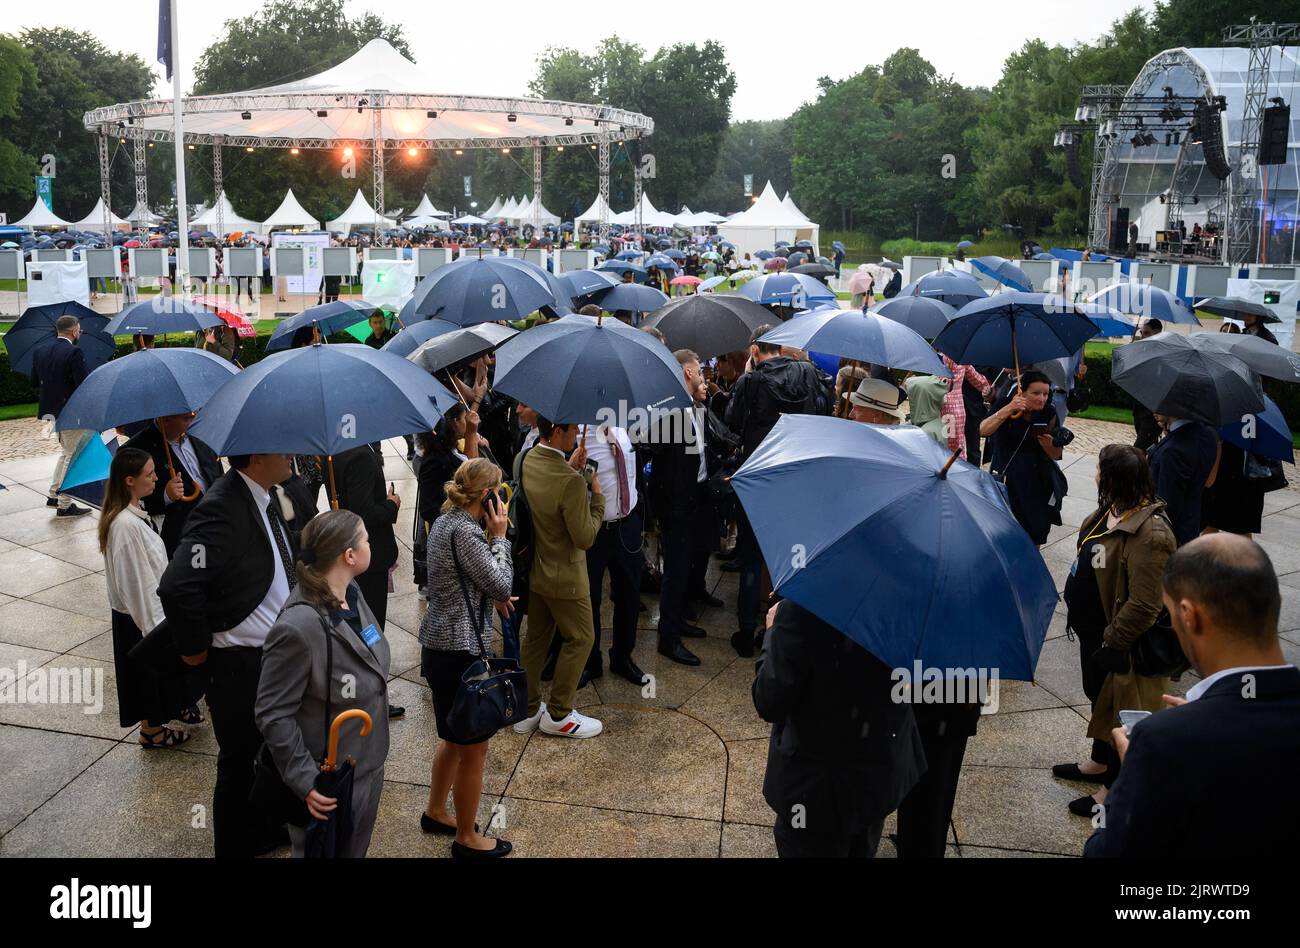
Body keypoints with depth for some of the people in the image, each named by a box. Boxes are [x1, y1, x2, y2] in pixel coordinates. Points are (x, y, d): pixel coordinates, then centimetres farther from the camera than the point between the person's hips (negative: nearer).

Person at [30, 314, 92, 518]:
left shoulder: (40, 351, 5)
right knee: (72, 458, 4)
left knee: (66, 452, 25)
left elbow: (34, 381, 11)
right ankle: (65, 506, 9)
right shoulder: (75, 352, -18)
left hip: (51, 411, 8)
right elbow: (85, 384, -23)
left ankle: (53, 495, 26)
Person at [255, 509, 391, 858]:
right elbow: (272, 715, -22)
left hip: (369, 765, 7)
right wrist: (305, 781, -22)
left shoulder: (352, 593, -5)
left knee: (355, 851, 25)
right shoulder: (298, 627, -30)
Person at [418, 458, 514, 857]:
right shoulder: (465, 531, -21)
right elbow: (502, 585, -16)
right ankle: (467, 838, 19)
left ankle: (435, 813, 41)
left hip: (440, 645, 10)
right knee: (474, 747, 5)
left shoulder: (444, 521, 9)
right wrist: (499, 535, -10)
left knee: (456, 739, 26)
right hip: (460, 652, -10)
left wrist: (493, 596, 10)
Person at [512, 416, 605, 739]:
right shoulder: (570, 482, -31)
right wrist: (597, 495, -13)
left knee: (536, 637, 20)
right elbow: (585, 538, -23)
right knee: (580, 639, 11)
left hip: (533, 570, 8)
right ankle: (559, 715, 19)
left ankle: (527, 710, 31)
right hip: (564, 576, -8)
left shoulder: (526, 461, -6)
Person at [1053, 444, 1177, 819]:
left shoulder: (1149, 535, -31)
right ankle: (1100, 763, 47)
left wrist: (1111, 644, -23)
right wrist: (1076, 612, 16)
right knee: (1097, 697, 26)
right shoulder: (1109, 512, -1)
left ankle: (1114, 787, 26)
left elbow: (1144, 606, -30)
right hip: (1093, 630, 10)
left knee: (1116, 707, 8)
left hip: (1118, 643, -10)